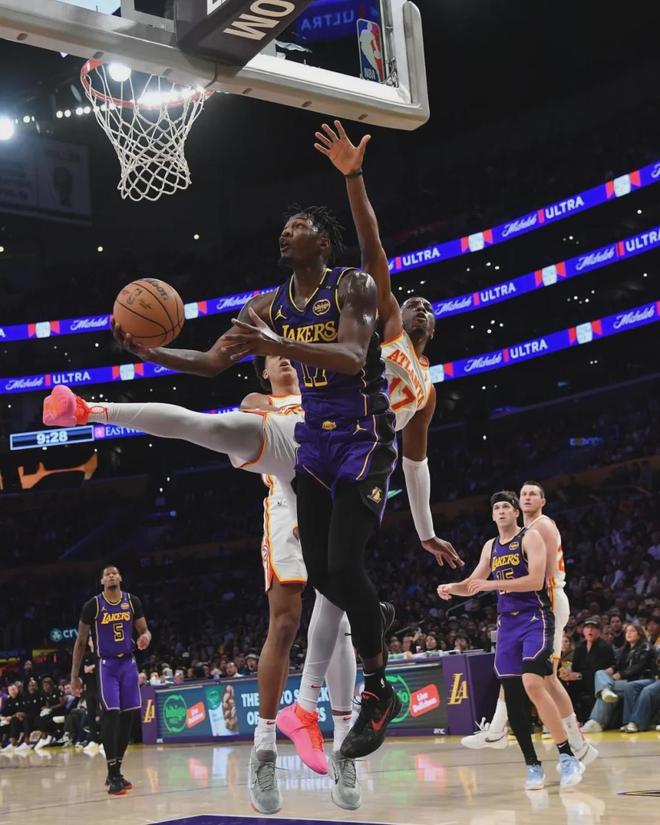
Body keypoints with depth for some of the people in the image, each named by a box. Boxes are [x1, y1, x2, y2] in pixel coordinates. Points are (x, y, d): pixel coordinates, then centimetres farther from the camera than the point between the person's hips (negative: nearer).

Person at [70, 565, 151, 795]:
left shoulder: (133, 602, 2)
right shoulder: (93, 605, -6)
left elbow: (144, 630, 10)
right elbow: (81, 642, 0)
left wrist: (145, 638, -16)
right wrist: (74, 675, -2)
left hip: (128, 663, 4)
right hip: (107, 664, -4)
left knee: (127, 716, 4)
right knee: (111, 715, -14)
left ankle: (116, 772, 16)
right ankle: (113, 775, -10)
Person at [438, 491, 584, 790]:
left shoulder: (530, 537, -5)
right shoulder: (490, 547, 15)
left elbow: (536, 580, -17)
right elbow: (473, 584, 22)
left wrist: (494, 583, -20)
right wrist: (451, 588, 1)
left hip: (535, 619, -7)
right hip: (507, 623, 7)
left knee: (532, 684, -25)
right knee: (512, 696, 2)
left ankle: (568, 757, -18)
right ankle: (533, 766, 12)